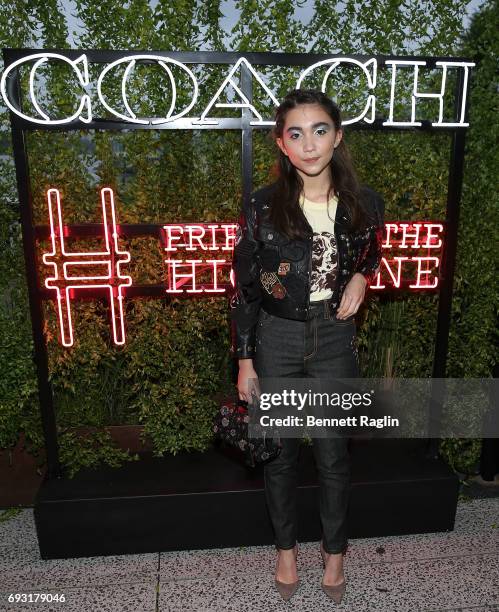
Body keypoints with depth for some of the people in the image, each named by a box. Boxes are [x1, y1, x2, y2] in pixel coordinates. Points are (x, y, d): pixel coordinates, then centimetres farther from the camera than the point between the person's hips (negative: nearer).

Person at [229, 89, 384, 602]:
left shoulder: (365, 203, -5)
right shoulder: (262, 206, -11)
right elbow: (243, 287, -6)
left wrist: (360, 278, -7)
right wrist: (244, 359, -5)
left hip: (335, 339, 1)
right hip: (276, 339, -1)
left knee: (333, 455, 15)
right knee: (280, 454, 15)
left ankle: (334, 548, 42)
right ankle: (286, 546, 42)